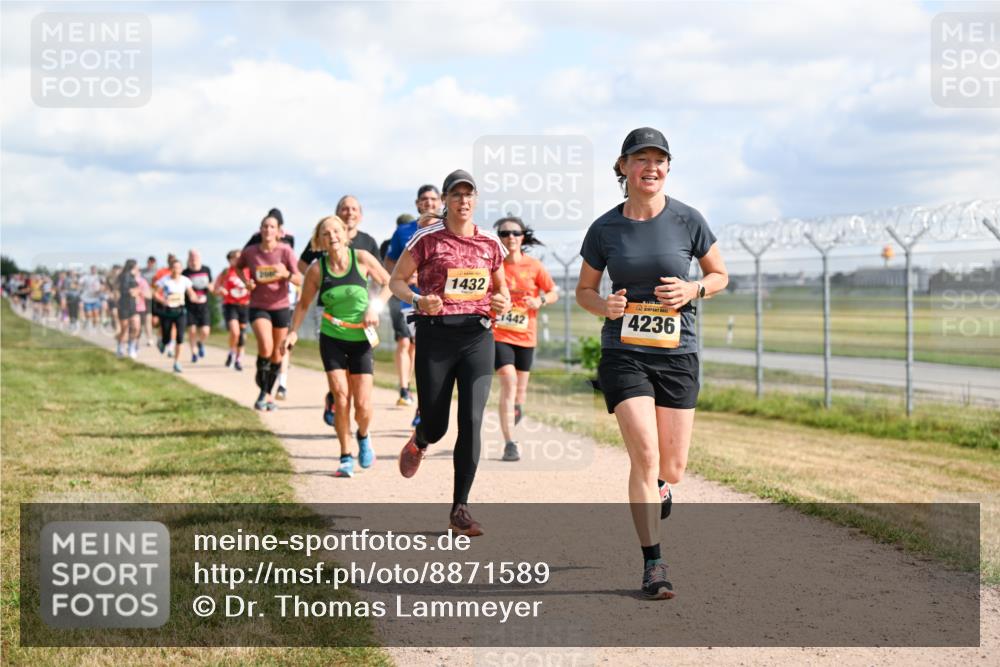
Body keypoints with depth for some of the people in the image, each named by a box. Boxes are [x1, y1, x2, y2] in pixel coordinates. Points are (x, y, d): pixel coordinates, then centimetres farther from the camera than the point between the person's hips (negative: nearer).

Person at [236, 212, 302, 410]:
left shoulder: (285, 251, -9)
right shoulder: (250, 252, -6)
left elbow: (299, 280, -8)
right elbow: (238, 267, 16)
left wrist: (286, 274, -29)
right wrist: (246, 281, -3)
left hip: (280, 307, 1)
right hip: (258, 306, -1)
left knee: (277, 353, 9)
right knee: (265, 346, -24)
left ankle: (268, 393, 29)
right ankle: (263, 391, -7)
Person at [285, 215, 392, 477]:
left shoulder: (362, 258, -8)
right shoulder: (317, 269, -7)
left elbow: (388, 283, 5)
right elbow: (304, 304, 6)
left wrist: (375, 306, -10)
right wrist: (293, 331, -5)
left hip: (361, 339, 0)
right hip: (332, 339, 0)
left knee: (362, 404, -2)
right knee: (341, 398, -11)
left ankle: (363, 436, 33)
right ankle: (346, 457, 5)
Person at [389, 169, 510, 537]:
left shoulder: (490, 243, 9)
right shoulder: (427, 239, -1)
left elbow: (501, 287, 21)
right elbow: (396, 280, 4)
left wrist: (503, 303, -1)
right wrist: (418, 300, -15)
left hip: (478, 336, 2)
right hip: (436, 335, -2)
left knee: (472, 421, -10)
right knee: (435, 424, 3)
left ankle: (460, 509, -2)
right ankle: (418, 443, 44)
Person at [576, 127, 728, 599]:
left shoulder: (687, 220, -2)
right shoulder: (605, 229, -1)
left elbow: (719, 275, 10)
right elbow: (584, 290, 11)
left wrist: (693, 290, -11)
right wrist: (604, 306, -11)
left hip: (677, 354, 1)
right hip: (623, 353, -1)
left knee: (672, 468, 4)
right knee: (645, 453, -16)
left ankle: (656, 487, 44)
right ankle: (653, 564, -5)